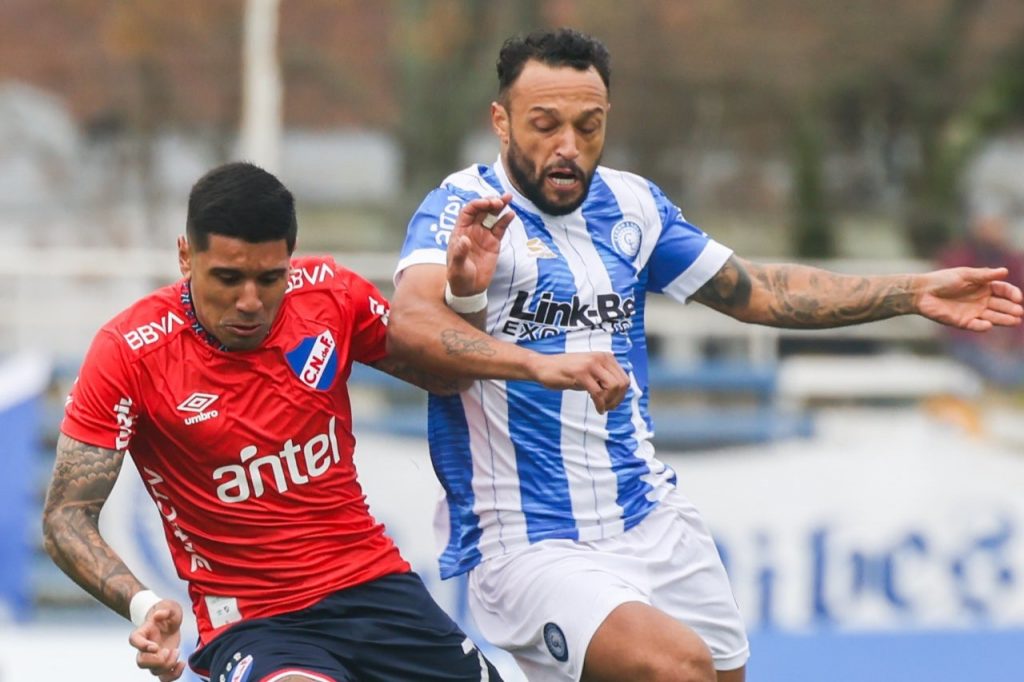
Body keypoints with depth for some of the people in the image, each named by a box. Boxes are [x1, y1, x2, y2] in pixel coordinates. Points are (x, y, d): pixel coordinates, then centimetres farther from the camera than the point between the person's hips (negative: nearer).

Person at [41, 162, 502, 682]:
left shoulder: (329, 294, -2)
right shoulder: (129, 352, -13)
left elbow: (445, 376, 14)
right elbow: (67, 517, -10)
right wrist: (142, 606, -28)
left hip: (370, 582, 5)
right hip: (248, 619, -5)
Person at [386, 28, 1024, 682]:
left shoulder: (630, 203, 8)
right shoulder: (464, 209, -11)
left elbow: (755, 291, 20)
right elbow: (409, 326, -30)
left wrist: (916, 294, 15)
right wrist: (542, 363, -46)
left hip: (653, 522, 7)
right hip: (530, 548, -7)